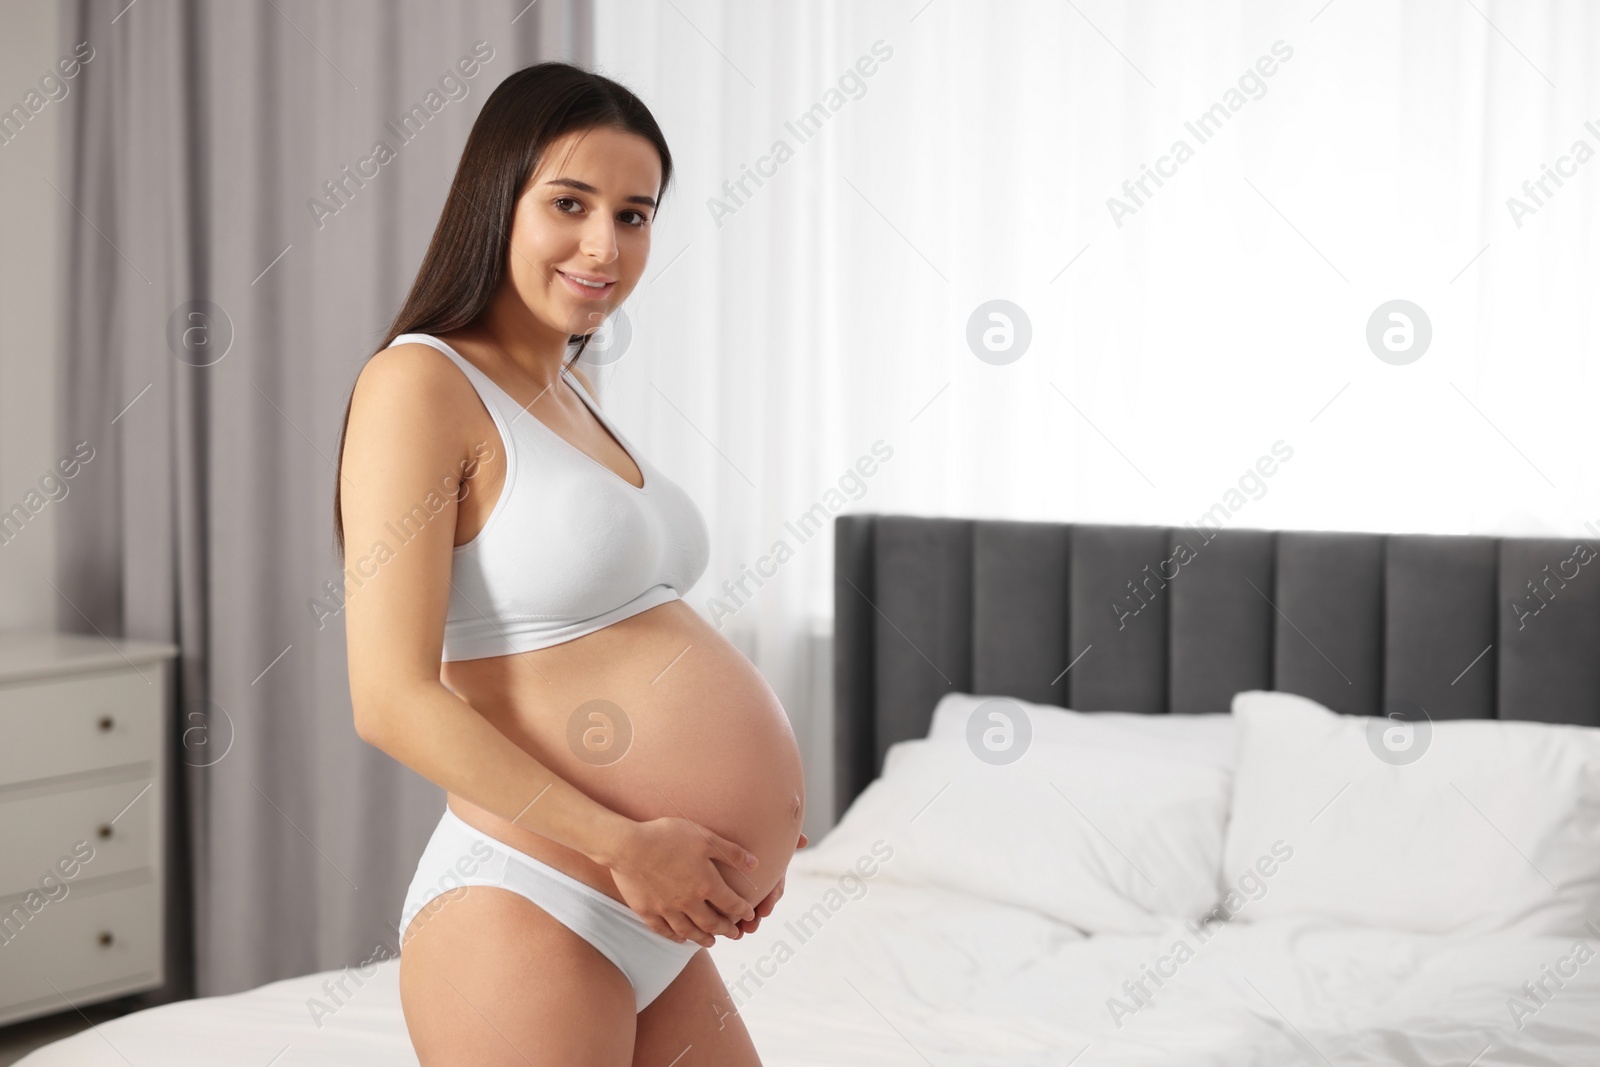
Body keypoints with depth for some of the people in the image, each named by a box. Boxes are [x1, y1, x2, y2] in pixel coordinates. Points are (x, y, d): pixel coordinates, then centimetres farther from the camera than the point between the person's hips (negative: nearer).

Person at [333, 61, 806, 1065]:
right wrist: (626, 842, -18)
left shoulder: (573, 393, 14)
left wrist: (746, 835, 7)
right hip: (528, 918, -8)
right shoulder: (420, 384, -12)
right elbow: (394, 701, -19)